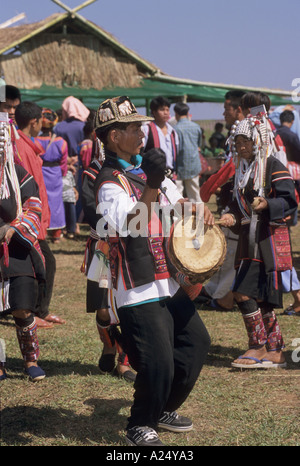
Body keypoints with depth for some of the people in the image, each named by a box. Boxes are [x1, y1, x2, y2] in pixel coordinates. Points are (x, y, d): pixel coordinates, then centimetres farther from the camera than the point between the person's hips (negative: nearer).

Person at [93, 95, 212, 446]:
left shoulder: (144, 168, 12)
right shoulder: (110, 182, -17)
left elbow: (176, 202, 26)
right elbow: (130, 228, -32)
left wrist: (199, 210, 5)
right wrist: (151, 186, -43)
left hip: (169, 283, 9)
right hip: (139, 290, -9)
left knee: (196, 342, 17)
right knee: (158, 363, -9)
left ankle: (164, 411, 34)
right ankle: (139, 427, 14)